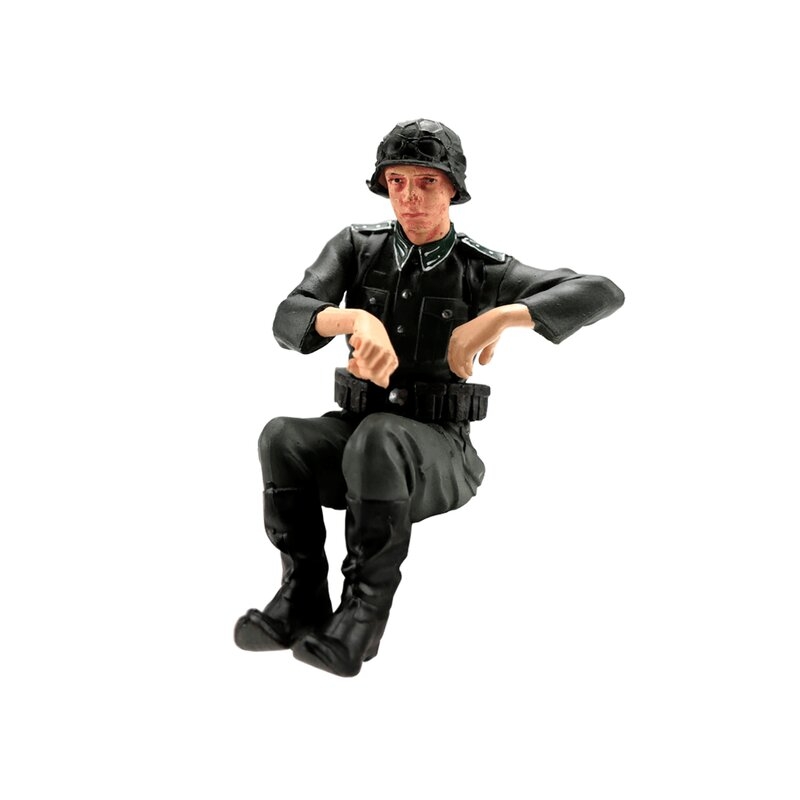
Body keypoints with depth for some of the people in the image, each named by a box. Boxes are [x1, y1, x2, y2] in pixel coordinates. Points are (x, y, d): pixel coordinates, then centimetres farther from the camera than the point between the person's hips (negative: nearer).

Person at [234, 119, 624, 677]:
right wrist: (358, 319, -39)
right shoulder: (355, 248, 2)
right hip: (353, 434, 3)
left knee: (377, 439, -38)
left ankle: (363, 611, -26)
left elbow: (604, 294, -20)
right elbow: (290, 323, -16)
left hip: (435, 453, -3)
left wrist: (499, 318, -35)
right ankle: (304, 600, -19)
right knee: (284, 438, -30)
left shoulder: (483, 272, -5)